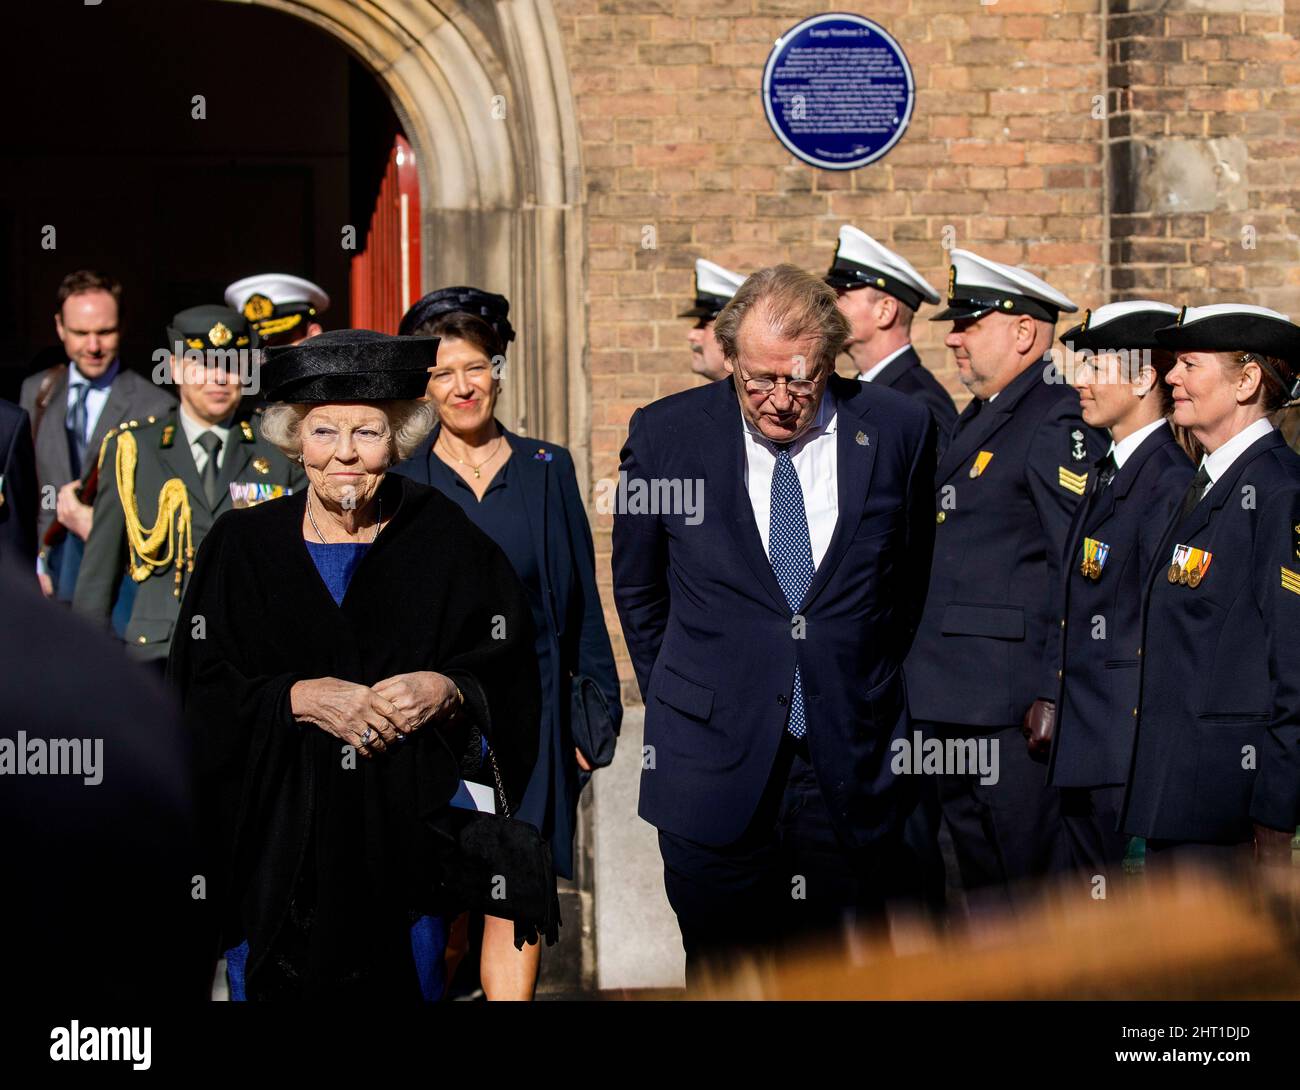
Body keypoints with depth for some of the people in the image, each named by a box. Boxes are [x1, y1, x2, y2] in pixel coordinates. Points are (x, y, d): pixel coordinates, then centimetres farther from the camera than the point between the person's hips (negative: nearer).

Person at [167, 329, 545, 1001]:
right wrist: (297, 698, -17)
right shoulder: (241, 546, 3)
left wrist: (449, 691, -18)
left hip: (409, 838, 0)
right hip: (276, 842, 0)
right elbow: (198, 698, -3)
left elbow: (511, 686, 1)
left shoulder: (446, 541, 2)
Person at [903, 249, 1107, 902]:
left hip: (1015, 708, -10)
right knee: (984, 897, 15)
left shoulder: (1058, 425, -12)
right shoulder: (976, 421, 18)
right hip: (952, 707, 10)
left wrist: (1055, 697, -20)